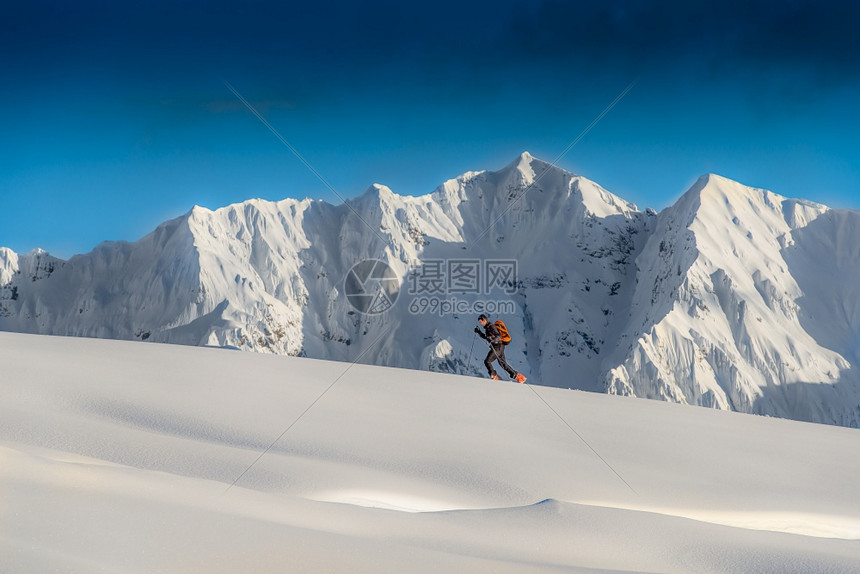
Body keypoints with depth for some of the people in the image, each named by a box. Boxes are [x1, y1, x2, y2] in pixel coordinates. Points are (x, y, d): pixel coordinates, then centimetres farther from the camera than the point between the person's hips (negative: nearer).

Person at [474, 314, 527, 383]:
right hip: (499, 347, 10)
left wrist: (492, 339, -40)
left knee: (487, 361, -12)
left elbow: (499, 336, -22)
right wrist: (479, 332, 20)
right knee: (503, 364, 14)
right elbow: (485, 337, 31)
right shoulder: (487, 327, 16)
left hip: (498, 347, -10)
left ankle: (494, 377, -9)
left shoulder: (491, 326, -13)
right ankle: (517, 376, 17)